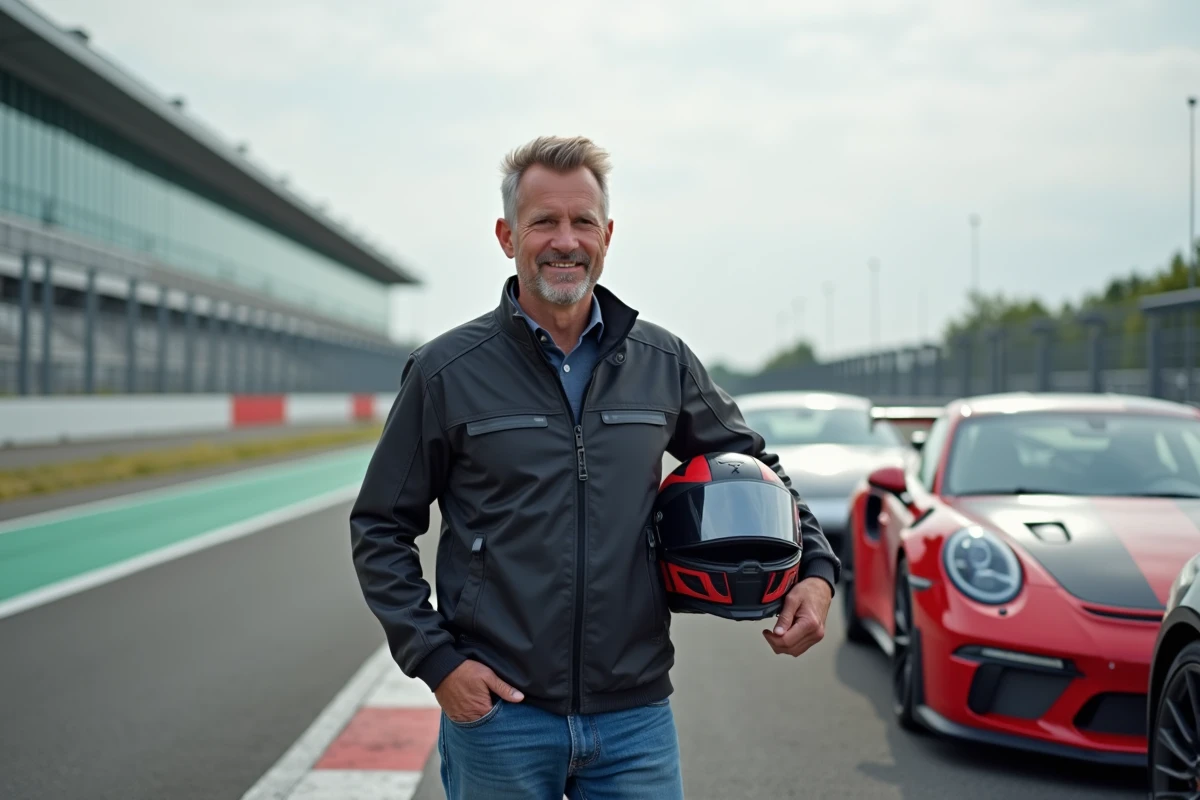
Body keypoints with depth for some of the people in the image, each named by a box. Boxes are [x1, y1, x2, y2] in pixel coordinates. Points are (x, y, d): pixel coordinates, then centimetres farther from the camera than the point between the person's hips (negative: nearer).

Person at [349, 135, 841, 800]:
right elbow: (380, 530, 3)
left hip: (636, 717, 2)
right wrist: (435, 660, -7)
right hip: (496, 713, -2)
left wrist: (815, 570, 3)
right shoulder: (446, 371, -2)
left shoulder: (664, 363, 5)